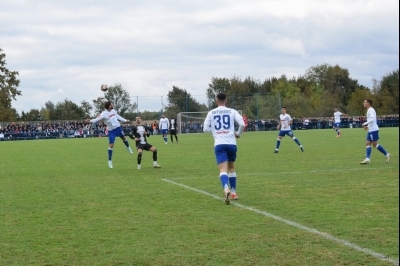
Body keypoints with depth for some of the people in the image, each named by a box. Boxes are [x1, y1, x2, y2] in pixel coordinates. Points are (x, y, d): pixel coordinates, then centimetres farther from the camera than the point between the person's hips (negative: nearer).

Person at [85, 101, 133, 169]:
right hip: (111, 130, -5)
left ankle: (128, 147, 57)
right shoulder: (104, 114, -25)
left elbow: (118, 116, 13)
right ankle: (110, 161, 4)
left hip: (118, 127, 5)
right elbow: (97, 119, -35)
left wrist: (125, 120, 22)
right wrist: (90, 121, -53)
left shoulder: (113, 110, -4)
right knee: (111, 145, -8)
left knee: (123, 138, 26)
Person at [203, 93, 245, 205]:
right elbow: (242, 124, -6)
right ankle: (233, 192, 25)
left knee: (223, 169, -12)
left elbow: (205, 129, 8)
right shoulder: (232, 111, 5)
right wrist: (238, 133, 13)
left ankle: (226, 189, -38)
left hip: (219, 144, -1)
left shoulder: (211, 113, 7)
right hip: (231, 143, 1)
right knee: (231, 168, 22)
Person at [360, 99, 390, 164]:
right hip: (371, 130, 10)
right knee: (368, 143, 3)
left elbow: (372, 119, -26)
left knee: (375, 144, -6)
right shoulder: (369, 110, 19)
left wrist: (365, 123, -20)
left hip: (373, 130, -10)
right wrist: (367, 126, 16)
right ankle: (367, 159, -1)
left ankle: (386, 154, 3)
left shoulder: (371, 110, -12)